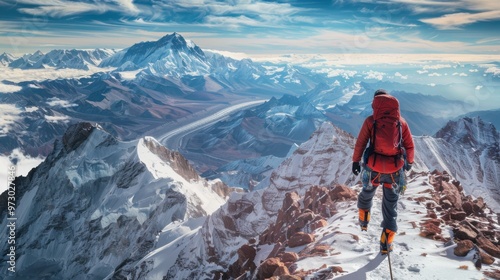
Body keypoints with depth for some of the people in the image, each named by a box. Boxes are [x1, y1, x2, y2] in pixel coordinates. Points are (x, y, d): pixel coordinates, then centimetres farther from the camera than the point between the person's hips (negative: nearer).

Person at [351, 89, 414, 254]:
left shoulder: (371, 121, -5)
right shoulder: (401, 122, 2)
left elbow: (360, 143, -3)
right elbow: (410, 146, 8)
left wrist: (356, 161, 10)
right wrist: (409, 162, 25)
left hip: (374, 168, -1)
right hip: (395, 171, 1)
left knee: (366, 194, 28)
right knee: (390, 206, 12)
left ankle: (364, 222, 43)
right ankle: (386, 244, 16)